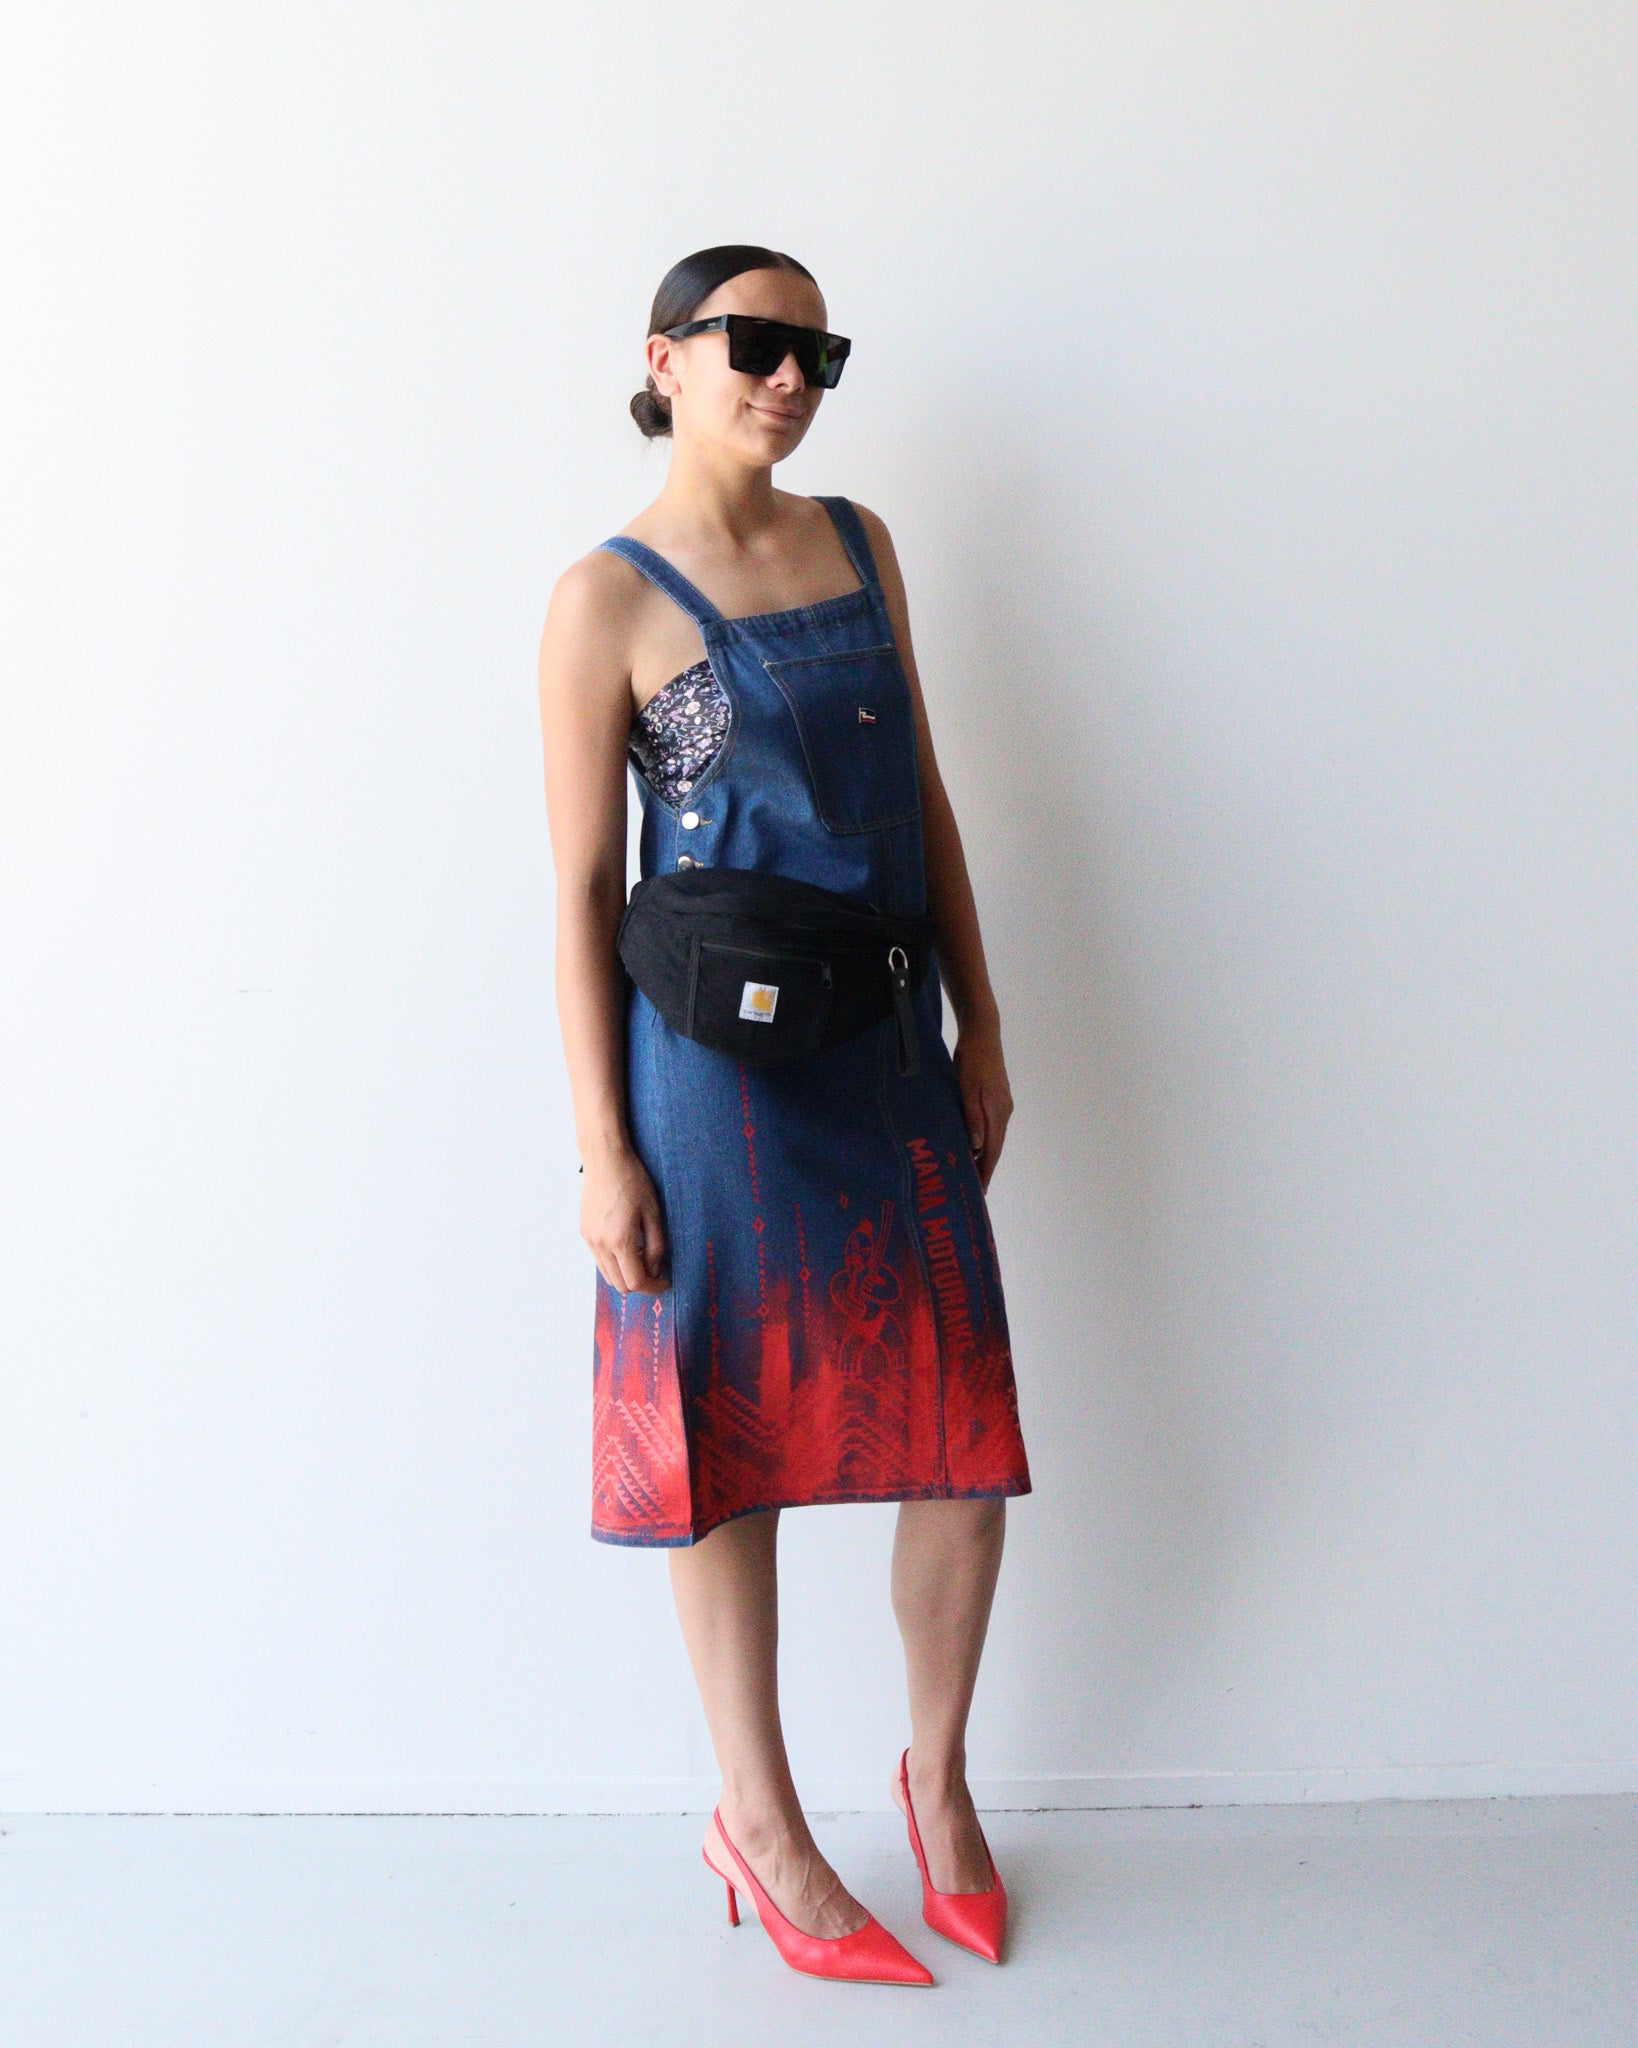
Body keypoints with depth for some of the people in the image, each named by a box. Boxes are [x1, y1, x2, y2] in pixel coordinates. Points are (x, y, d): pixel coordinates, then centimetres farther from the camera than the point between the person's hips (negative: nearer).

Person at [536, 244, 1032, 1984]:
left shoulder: (859, 544, 11)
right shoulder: (607, 600, -5)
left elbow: (922, 794, 13)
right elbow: (583, 886, -7)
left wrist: (981, 1023, 9)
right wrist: (603, 1151, -9)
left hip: (889, 1055, 5)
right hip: (718, 1058, -5)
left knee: (969, 1439, 7)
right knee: (728, 1444, 7)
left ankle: (938, 1774, 32)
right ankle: (760, 1822, 27)